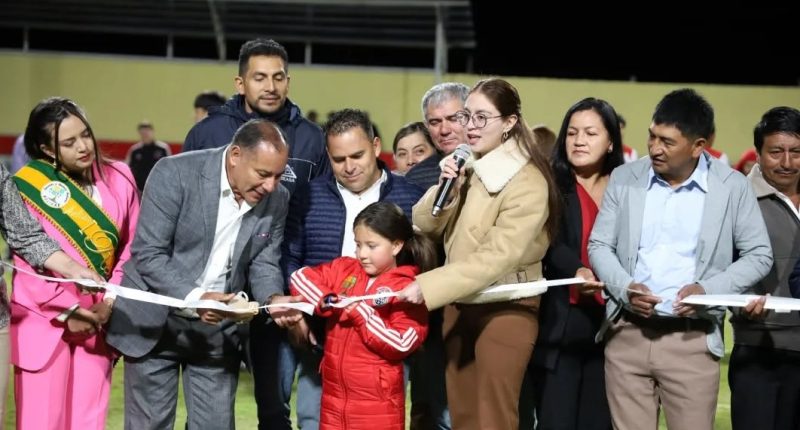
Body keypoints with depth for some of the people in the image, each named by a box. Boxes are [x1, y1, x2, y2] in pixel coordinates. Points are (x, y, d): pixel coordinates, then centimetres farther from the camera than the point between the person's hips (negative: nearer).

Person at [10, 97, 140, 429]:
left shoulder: (118, 178, 2)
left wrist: (109, 303, -5)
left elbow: (131, 246, 5)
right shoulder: (27, 187, -7)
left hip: (96, 318, 3)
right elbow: (27, 260, -10)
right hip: (44, 320, -3)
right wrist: (66, 312, -12)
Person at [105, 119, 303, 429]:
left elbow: (264, 263, 3)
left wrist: (272, 299, -20)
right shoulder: (175, 173, -19)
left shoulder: (276, 199, -5)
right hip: (155, 322, -3)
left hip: (219, 329, 3)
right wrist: (195, 298, -33)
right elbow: (148, 254, -20)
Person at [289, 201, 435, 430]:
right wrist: (326, 301, -9)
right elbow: (300, 276, 7)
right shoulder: (344, 269, 8)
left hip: (377, 402, -6)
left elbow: (402, 344, -17)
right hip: (334, 395, 6)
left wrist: (360, 312, -19)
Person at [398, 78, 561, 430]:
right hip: (459, 304, 7)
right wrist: (446, 187, -14)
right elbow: (425, 225, 6)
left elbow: (497, 257, -25)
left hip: (504, 309, -7)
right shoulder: (467, 166, 7)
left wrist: (428, 287, -29)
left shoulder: (527, 182, -18)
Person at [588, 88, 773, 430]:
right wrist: (625, 288, -12)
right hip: (627, 334, 2)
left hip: (693, 340, -2)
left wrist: (710, 289, -13)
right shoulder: (624, 178, 6)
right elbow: (599, 246, 8)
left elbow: (759, 255, 4)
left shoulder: (732, 186, 0)